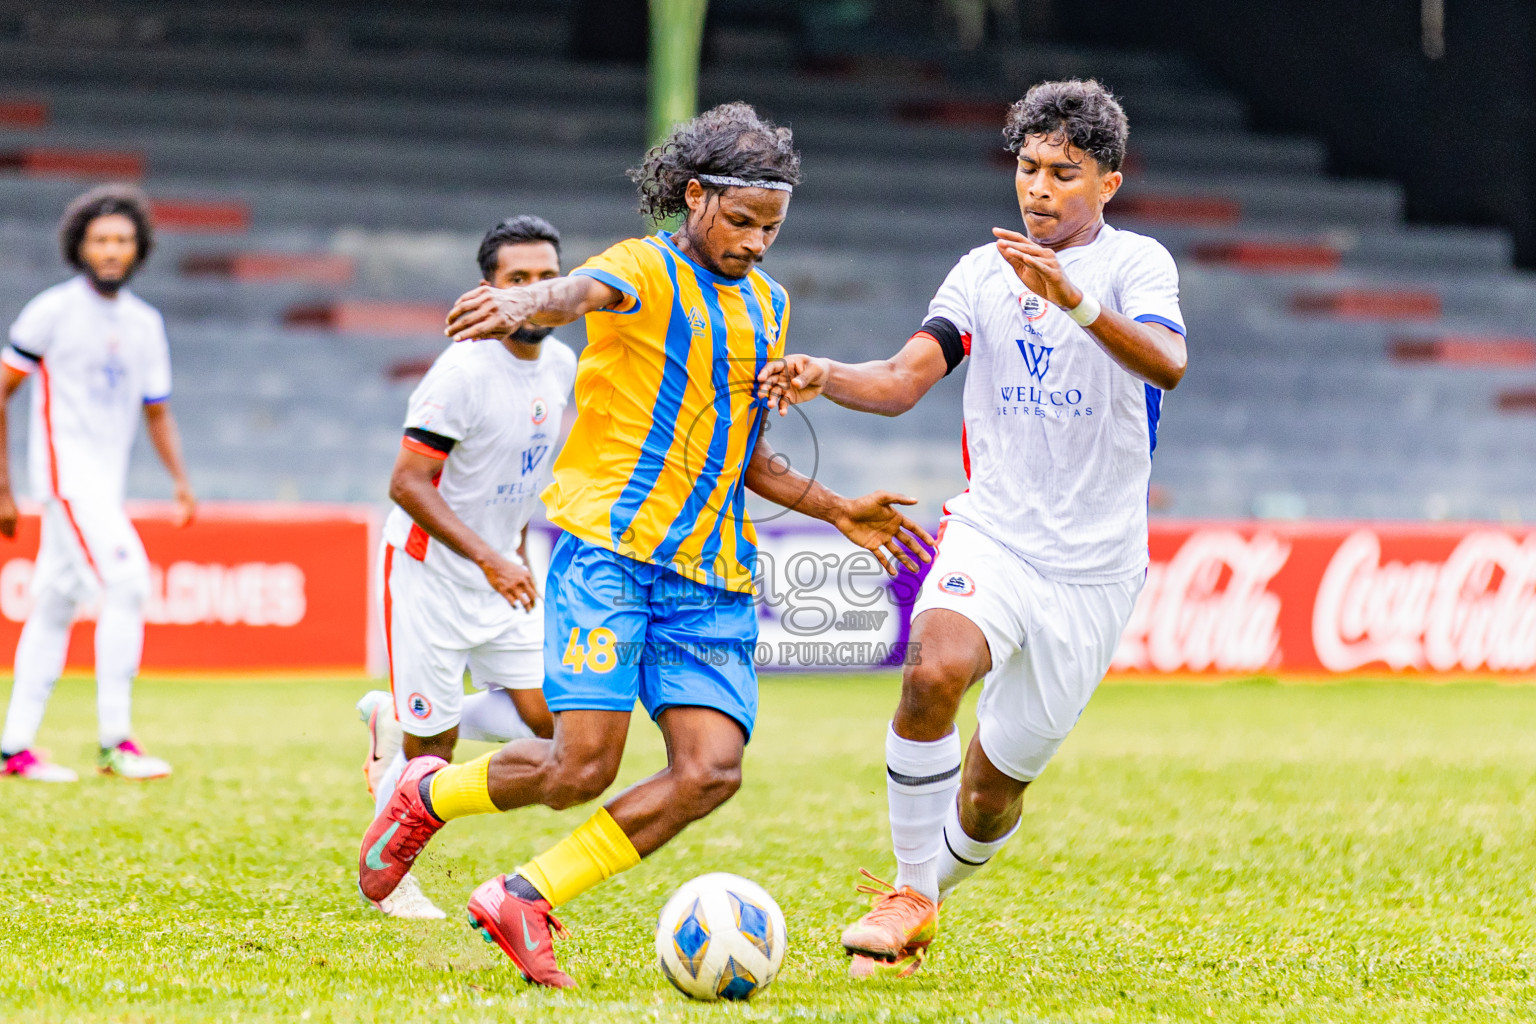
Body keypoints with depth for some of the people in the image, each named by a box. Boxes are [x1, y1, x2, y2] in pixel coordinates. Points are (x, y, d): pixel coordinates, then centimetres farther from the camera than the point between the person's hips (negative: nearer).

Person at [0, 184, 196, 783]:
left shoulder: (145, 323, 12)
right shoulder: (52, 312, -6)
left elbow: (156, 412, 17)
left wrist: (181, 482, 0)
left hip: (107, 484, 7)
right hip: (66, 470, -7)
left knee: (56, 605, 9)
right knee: (126, 583, -20)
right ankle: (115, 741, -18)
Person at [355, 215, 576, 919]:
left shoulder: (560, 365, 2)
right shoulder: (463, 373, -22)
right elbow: (407, 483, -23)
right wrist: (487, 557, -30)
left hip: (502, 572, 7)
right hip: (430, 572, -7)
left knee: (546, 717, -1)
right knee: (434, 750, -3)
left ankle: (396, 721, 20)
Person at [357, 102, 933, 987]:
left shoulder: (769, 304, 20)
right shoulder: (645, 269, -3)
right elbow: (584, 291, -29)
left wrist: (836, 510, 23)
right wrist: (529, 304, -52)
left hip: (714, 578, 7)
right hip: (610, 548, -7)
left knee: (712, 770, -12)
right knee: (583, 765, -15)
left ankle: (525, 901, 0)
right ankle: (430, 795, 16)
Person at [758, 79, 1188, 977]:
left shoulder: (1136, 263, -5)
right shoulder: (984, 272, 8)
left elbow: (1168, 364, -25)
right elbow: (903, 380, 0)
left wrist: (1071, 298, -41)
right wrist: (824, 377, -21)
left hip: (1095, 565, -2)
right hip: (992, 533, 2)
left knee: (995, 789, 6)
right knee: (934, 673, -30)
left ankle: (931, 889, 38)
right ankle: (910, 895, -15)